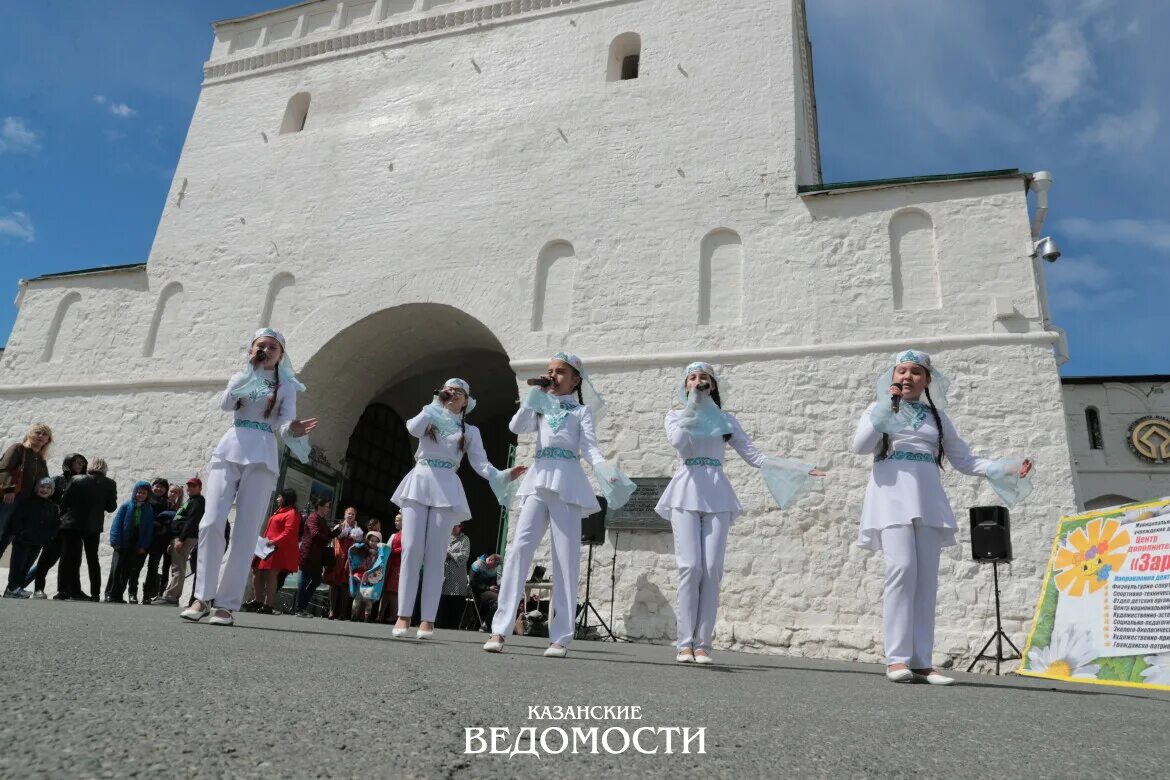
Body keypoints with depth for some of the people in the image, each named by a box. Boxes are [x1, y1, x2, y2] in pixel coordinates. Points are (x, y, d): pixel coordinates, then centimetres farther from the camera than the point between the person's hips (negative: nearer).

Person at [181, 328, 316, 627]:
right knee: (211, 523, -11)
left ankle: (226, 604, -2)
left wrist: (293, 431, -29)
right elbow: (225, 404, -4)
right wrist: (250, 369, -5)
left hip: (261, 459, -2)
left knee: (246, 533, -6)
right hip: (229, 452, 2)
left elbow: (285, 422, -5)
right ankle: (203, 597, -2)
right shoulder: (239, 378, 16)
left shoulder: (285, 387, 9)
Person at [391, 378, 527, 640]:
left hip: (446, 489, 0)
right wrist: (437, 403, -3)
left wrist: (504, 476, -15)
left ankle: (427, 619, -5)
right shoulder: (429, 417, 15)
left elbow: (481, 463, 3)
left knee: (435, 555, -4)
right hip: (419, 484, 0)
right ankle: (403, 616, -6)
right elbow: (413, 428, -8)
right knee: (411, 549, -8)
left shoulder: (470, 431, 14)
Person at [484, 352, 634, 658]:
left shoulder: (582, 410, 13)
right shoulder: (541, 408, 22)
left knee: (566, 557, -4)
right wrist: (534, 394, 4)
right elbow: (516, 427, 4)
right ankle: (500, 629, -8)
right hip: (539, 480, 3)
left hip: (567, 482, -2)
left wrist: (606, 471, -20)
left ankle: (561, 636, -1)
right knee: (520, 548, -9)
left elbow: (589, 447, -1)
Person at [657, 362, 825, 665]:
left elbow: (754, 455, 9)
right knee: (690, 567, -11)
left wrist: (798, 468, 1)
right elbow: (678, 440, -9)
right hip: (686, 493, -1)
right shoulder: (675, 415, 13)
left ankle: (702, 644, -1)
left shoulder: (726, 420, 15)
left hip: (717, 495, 1)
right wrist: (692, 407, 1)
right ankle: (685, 643, -4)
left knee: (712, 569, -7)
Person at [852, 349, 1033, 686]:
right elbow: (860, 446, -3)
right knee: (902, 568, -18)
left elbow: (963, 458, 16)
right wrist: (884, 408, -5)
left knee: (926, 578, -3)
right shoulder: (879, 409, 13)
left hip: (927, 498, 3)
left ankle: (921, 662, -2)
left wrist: (1002, 469, 3)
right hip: (892, 494, -3)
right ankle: (897, 659, -17)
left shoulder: (937, 416, 19)